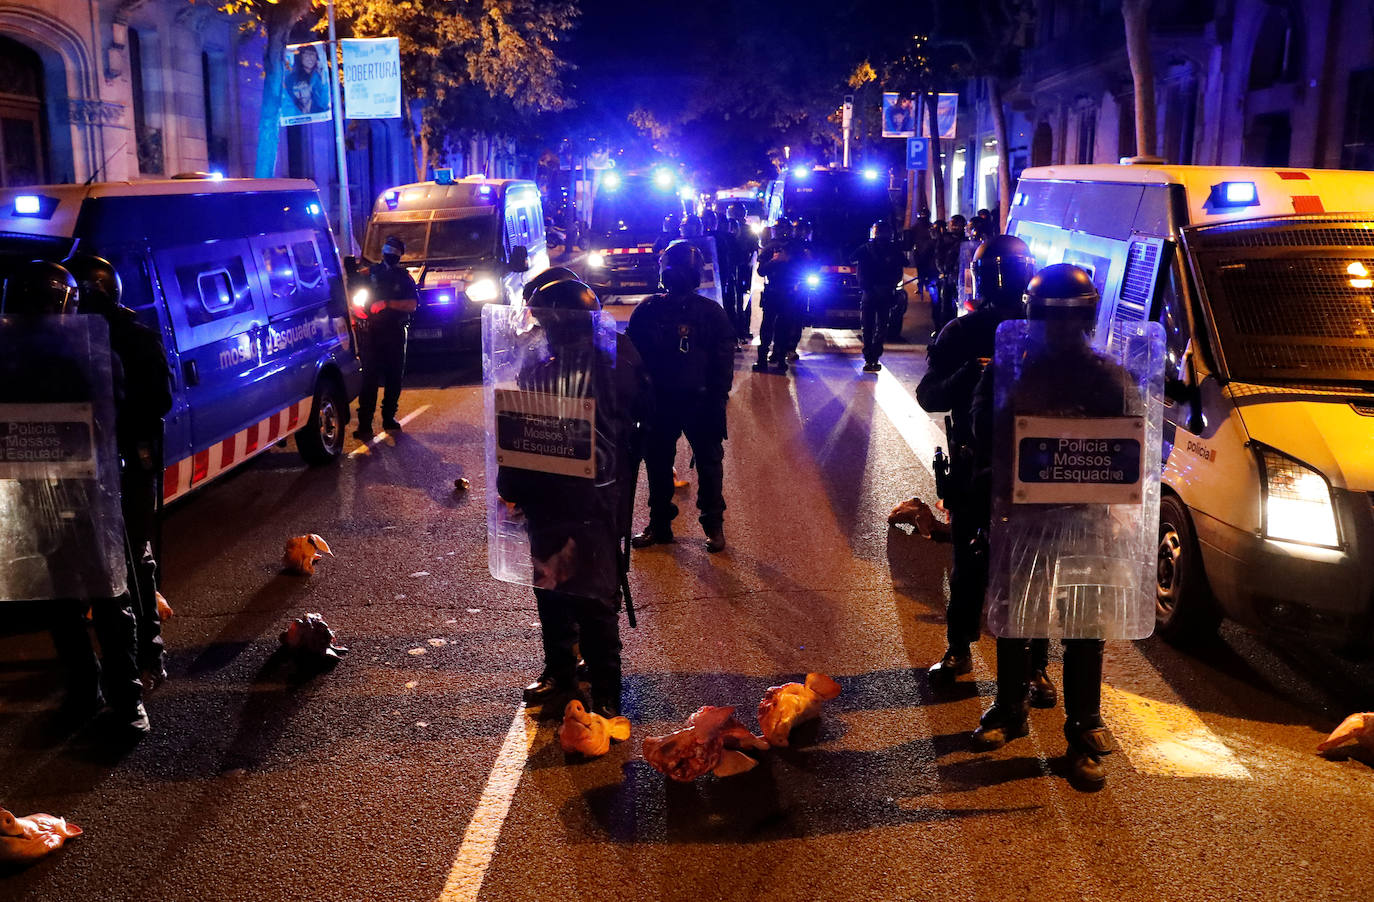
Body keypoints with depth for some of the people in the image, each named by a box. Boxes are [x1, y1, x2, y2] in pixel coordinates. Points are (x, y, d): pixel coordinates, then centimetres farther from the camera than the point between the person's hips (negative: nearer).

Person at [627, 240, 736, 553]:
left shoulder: (712, 312, -2)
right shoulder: (648, 310, 0)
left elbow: (724, 360, -2)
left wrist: (718, 399, -9)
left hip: (700, 401, -2)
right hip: (659, 401, 2)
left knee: (709, 462, 7)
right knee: (657, 461, 11)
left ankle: (714, 524, 21)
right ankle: (659, 523, 25)